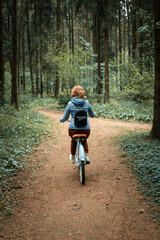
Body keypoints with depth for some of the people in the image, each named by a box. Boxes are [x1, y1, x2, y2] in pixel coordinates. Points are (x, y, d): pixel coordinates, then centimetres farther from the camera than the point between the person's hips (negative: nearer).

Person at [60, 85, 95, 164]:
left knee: (74, 140, 34)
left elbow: (65, 117, 6)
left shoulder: (70, 104, -2)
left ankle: (72, 158, 46)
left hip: (73, 129, -1)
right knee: (84, 140, 36)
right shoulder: (86, 103, 3)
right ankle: (86, 156, 20)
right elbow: (92, 115, 18)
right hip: (86, 129, 1)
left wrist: (61, 120, 29)